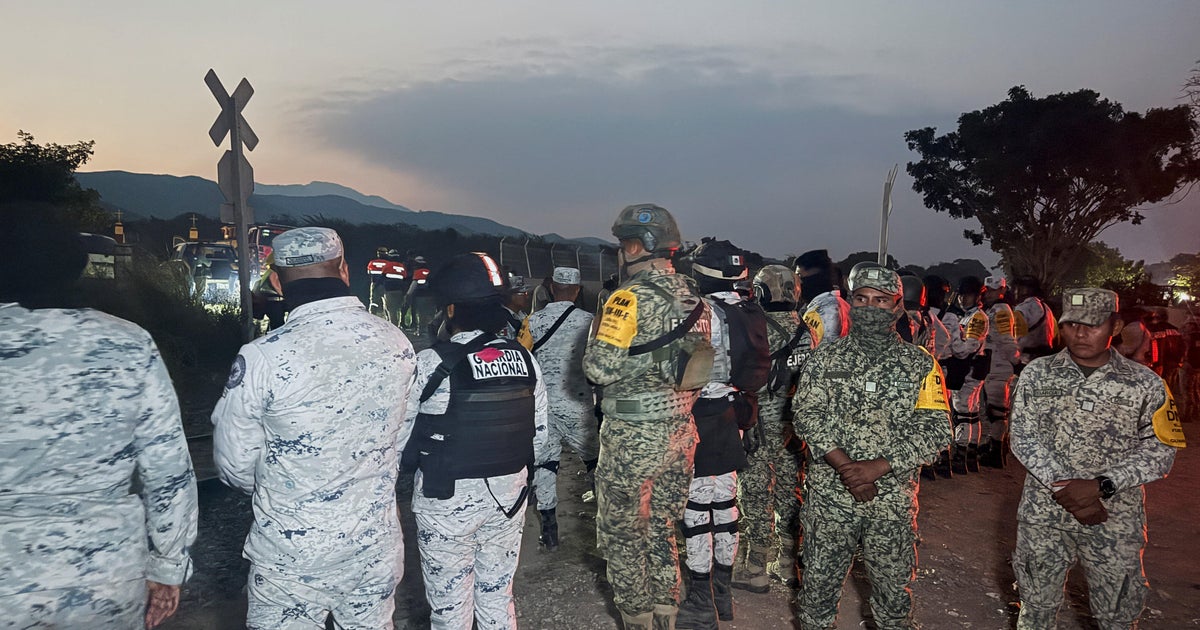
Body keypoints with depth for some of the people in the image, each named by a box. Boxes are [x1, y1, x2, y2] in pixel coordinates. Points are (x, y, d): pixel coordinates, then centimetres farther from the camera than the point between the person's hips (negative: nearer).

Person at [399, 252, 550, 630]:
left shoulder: (431, 365, -19)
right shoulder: (525, 360, -4)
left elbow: (400, 438, -13)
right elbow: (540, 436, 3)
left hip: (448, 499, -4)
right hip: (509, 498, 5)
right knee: (498, 596, 20)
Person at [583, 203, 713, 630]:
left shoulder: (632, 298, -17)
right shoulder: (694, 298, 4)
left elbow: (599, 368, -20)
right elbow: (700, 362, 11)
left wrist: (600, 330, -2)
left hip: (632, 437, -7)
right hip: (681, 431, 7)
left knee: (622, 536, 9)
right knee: (662, 531, 20)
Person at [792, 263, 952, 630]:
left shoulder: (920, 364, 1)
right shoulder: (826, 357, 3)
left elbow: (936, 430, -6)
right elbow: (808, 415, -6)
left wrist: (876, 467, -17)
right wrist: (845, 467, -18)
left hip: (893, 500, 0)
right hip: (829, 494, 0)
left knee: (894, 589, 12)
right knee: (818, 584, 10)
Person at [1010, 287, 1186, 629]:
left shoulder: (1145, 384, -5)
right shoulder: (1036, 375, -3)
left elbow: (1160, 450, -7)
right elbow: (1024, 439, -6)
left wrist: (1101, 486, -18)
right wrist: (1065, 490, -16)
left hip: (1116, 520, 0)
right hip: (1044, 512, 1)